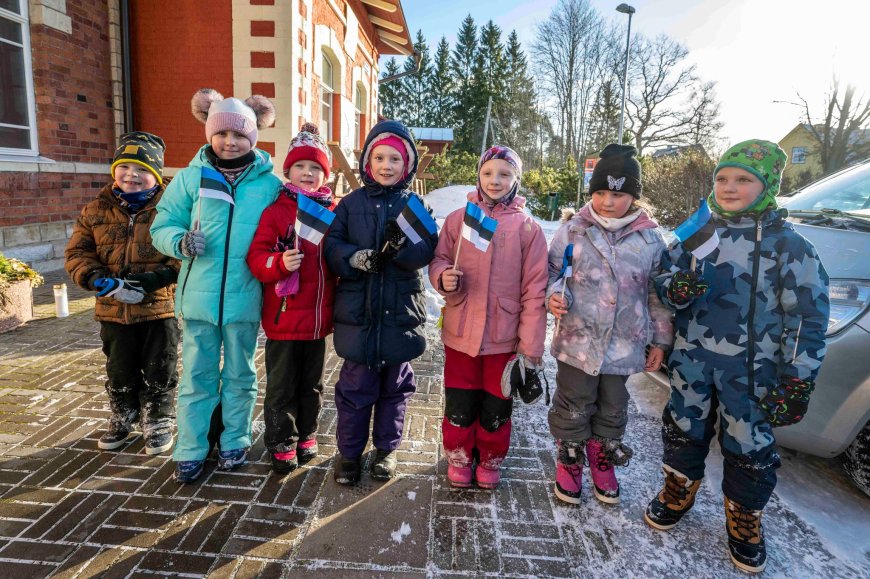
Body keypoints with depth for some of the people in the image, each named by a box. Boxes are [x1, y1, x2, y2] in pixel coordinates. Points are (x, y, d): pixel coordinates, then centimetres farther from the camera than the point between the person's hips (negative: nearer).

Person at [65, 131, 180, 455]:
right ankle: (122, 420, 41)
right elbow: (77, 253, 6)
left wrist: (157, 278, -23)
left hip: (160, 307, -4)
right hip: (113, 309, 4)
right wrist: (100, 281, -14)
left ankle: (158, 424, 29)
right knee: (119, 372, 19)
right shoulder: (96, 210, 5)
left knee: (159, 373, 9)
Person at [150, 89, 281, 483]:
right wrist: (181, 242, -17)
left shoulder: (269, 183, 0)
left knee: (240, 375, 14)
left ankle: (234, 442, 32)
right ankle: (190, 450, 25)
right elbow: (162, 227, 4)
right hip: (199, 295, 1)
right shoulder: (191, 176, 2)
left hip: (245, 297, 0)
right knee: (197, 376, 10)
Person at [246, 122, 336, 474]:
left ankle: (305, 435, 37)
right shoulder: (275, 211, -6)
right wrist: (280, 263, -30)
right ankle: (281, 444, 26)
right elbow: (256, 257, -11)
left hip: (318, 318, 4)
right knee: (282, 387, 9)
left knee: (312, 385, 18)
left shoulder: (333, 213, 5)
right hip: (284, 317, -4)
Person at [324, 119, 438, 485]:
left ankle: (386, 449, 32)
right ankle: (349, 451, 25)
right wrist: (357, 258, -21)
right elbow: (332, 246, -1)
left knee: (395, 385, 13)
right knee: (355, 386, 5)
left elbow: (428, 248, -6)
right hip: (357, 310, 0)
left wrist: (401, 246, -26)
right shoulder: (351, 203, 5)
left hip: (400, 310, 1)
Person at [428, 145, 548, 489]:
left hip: (504, 337, -1)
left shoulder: (527, 227, -4)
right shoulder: (458, 219, 0)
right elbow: (438, 260, 8)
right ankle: (459, 458, 38)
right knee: (459, 404, 13)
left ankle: (490, 461, 39)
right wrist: (443, 277, -18)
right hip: (460, 332, 1)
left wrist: (530, 347, -7)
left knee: (496, 406, 14)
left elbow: (535, 289, -5)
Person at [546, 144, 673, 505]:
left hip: (624, 347, 2)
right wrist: (554, 295, -18)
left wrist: (660, 340, 8)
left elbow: (658, 294, 5)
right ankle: (568, 466, 34)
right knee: (573, 409, 11)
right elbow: (552, 272, 4)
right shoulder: (573, 231, -6)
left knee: (612, 411, 19)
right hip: (577, 341, -1)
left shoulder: (651, 239, -2)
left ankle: (603, 465, 42)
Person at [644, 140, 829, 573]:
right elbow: (664, 279, 6)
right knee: (684, 430, 17)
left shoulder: (787, 243, -9)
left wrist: (797, 380, -11)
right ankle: (677, 495, 40)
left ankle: (744, 523, 34)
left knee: (749, 448, 10)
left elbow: (808, 315, -8)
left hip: (750, 367, -3)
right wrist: (675, 289, -19)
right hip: (692, 357, 3)